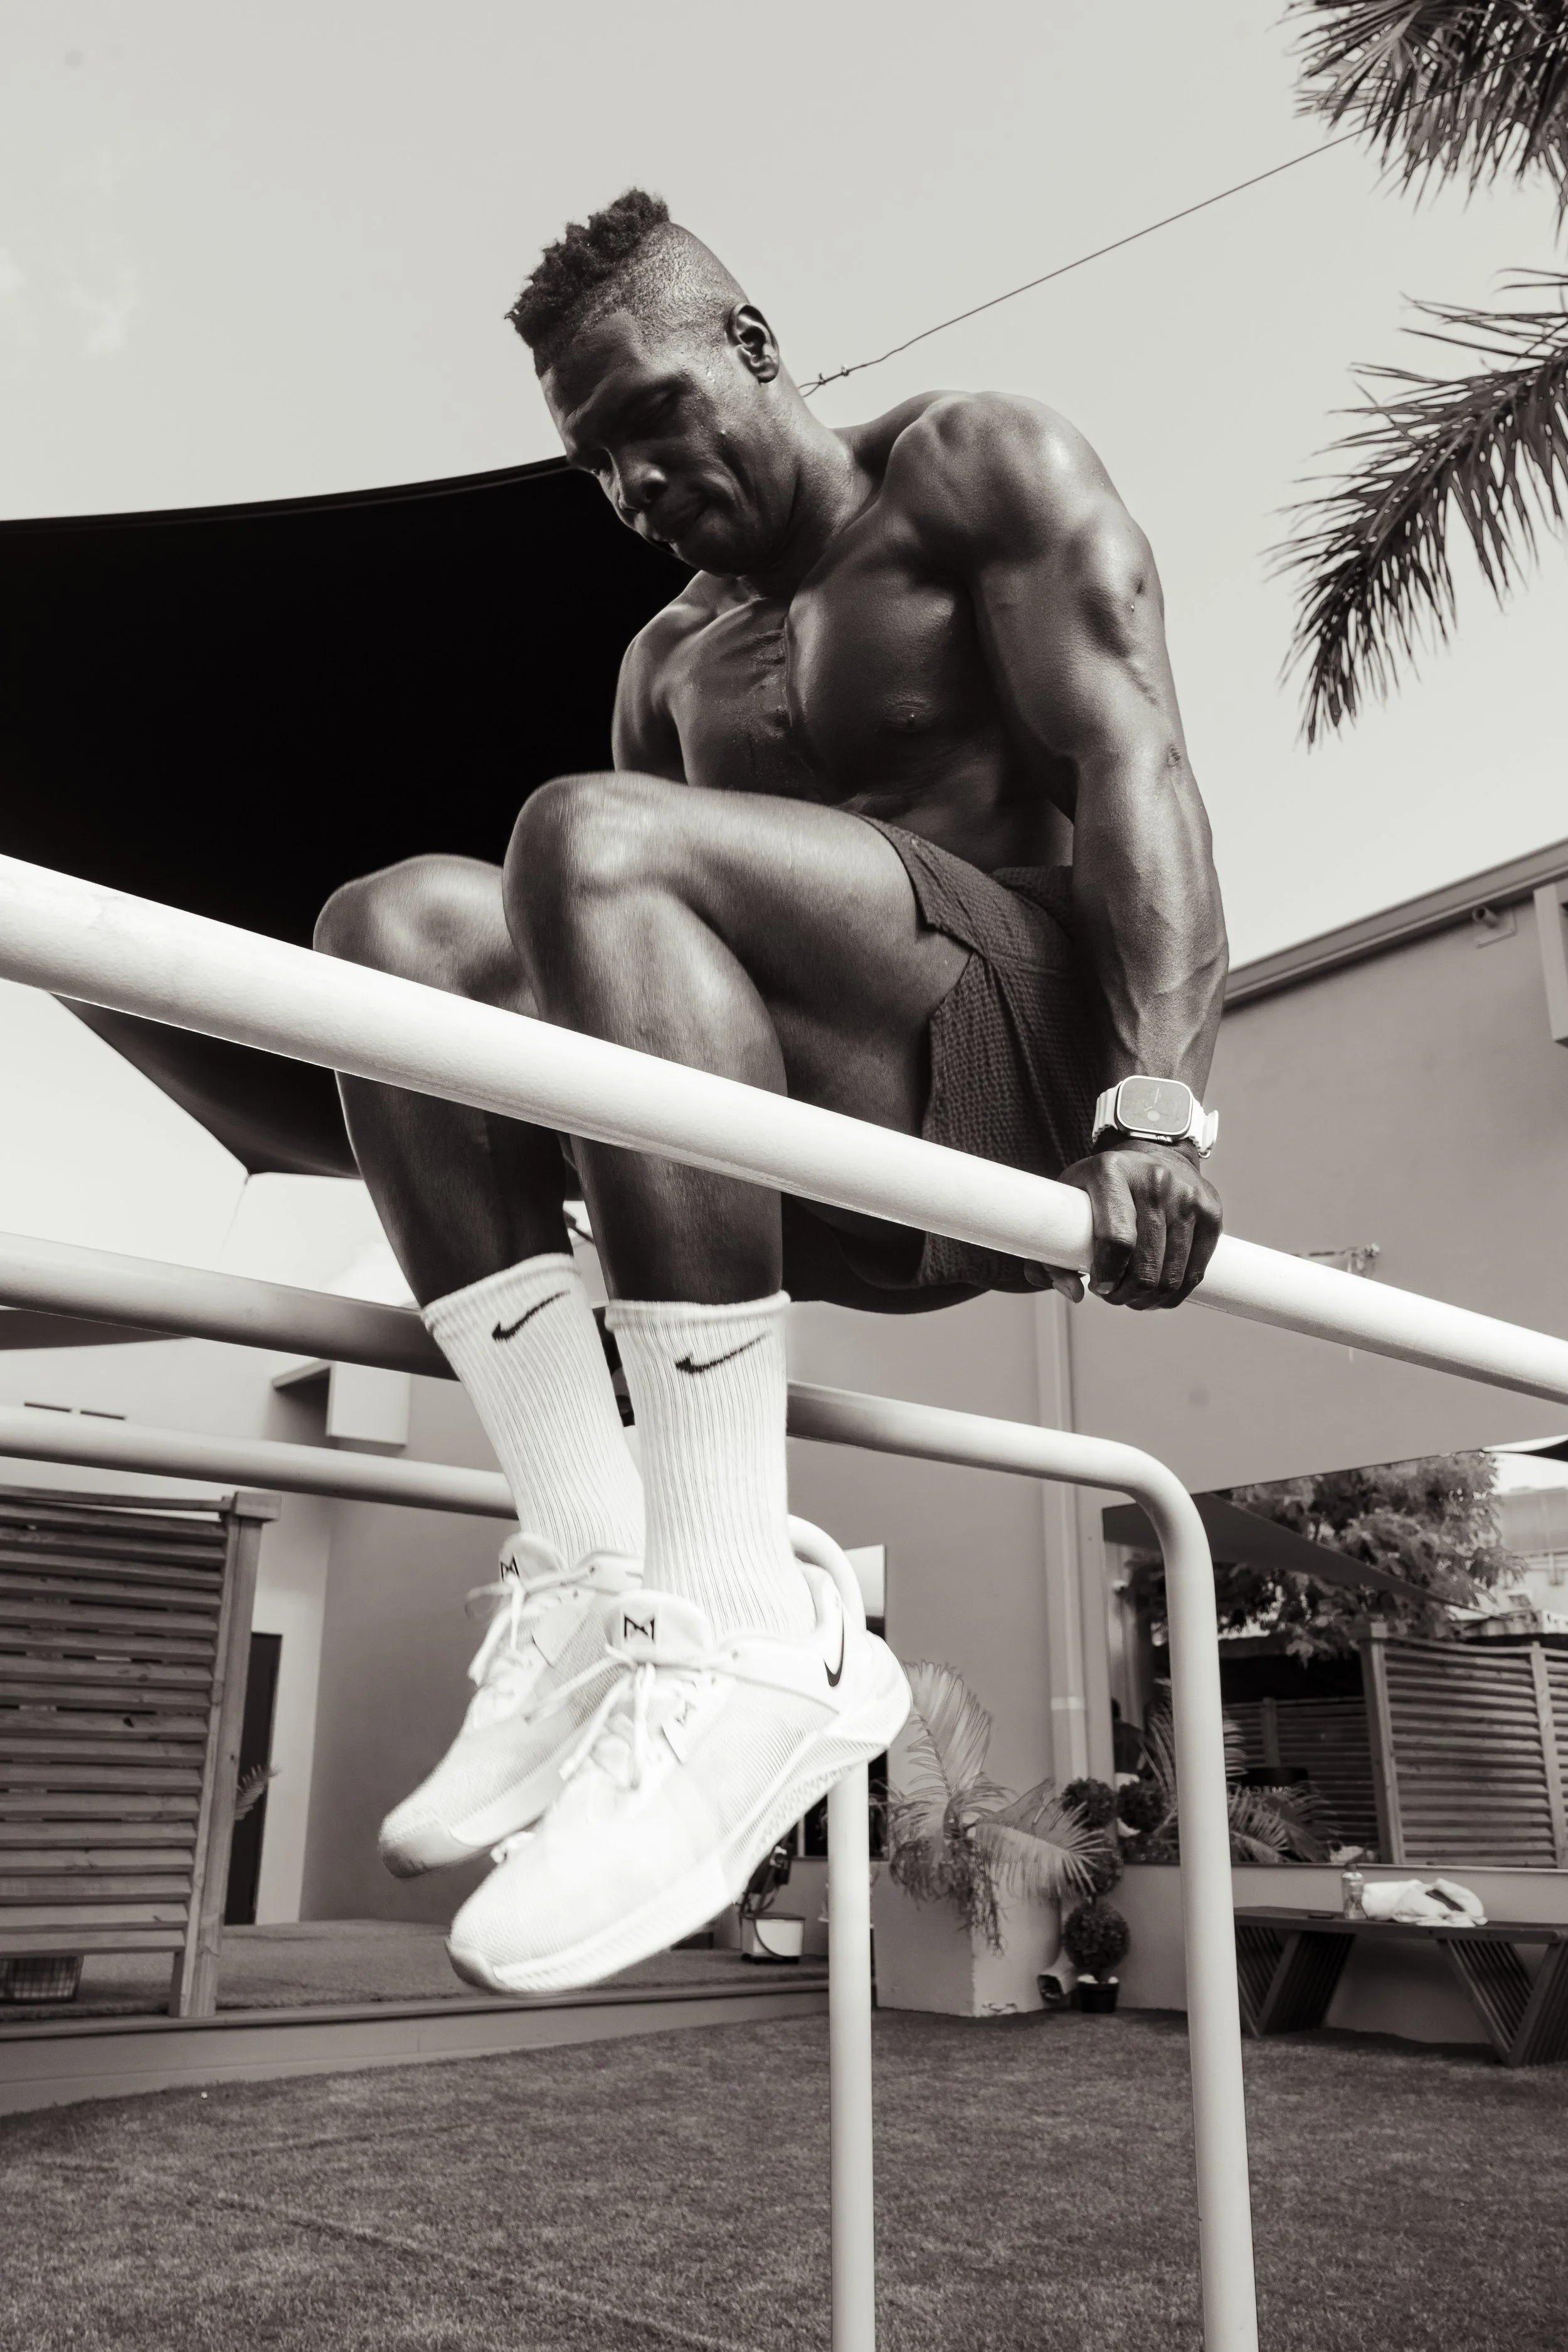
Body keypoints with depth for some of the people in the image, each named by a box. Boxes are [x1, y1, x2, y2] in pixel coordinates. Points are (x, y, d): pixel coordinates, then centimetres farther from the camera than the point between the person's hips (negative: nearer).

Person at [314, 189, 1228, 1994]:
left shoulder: (975, 469, 8)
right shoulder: (672, 665, 25)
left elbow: (1130, 765, -8)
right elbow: (607, 964, 22)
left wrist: (1157, 1100, -23)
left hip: (1022, 1075, -6)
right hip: (842, 1171, 6)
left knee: (595, 836, -28)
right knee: (393, 924, -10)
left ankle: (744, 1636, -33)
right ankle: (592, 1572, -21)